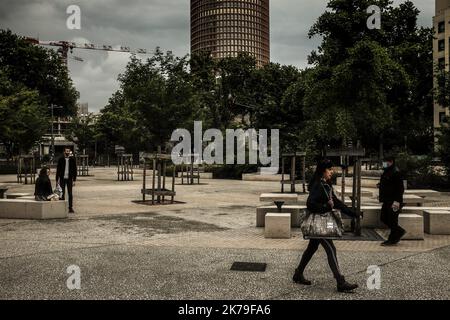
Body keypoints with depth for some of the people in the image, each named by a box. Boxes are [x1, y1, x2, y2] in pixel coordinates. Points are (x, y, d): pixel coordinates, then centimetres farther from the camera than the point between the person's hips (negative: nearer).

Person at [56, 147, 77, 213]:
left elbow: (75, 170, 3)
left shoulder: (72, 159, 2)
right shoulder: (60, 159, 3)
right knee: (62, 194, 4)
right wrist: (57, 180, 1)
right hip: (62, 179, 0)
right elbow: (58, 170, 5)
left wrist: (74, 180, -2)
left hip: (69, 179, 0)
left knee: (70, 194, 4)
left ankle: (70, 208, 9)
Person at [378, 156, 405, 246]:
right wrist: (380, 185, 11)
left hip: (393, 202, -10)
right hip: (387, 201, 10)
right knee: (384, 218, 14)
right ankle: (400, 232, 27)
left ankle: (392, 240, 7)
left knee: (392, 220, -3)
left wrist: (397, 201, -25)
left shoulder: (396, 173, -15)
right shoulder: (386, 172, 16)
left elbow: (400, 188, -20)